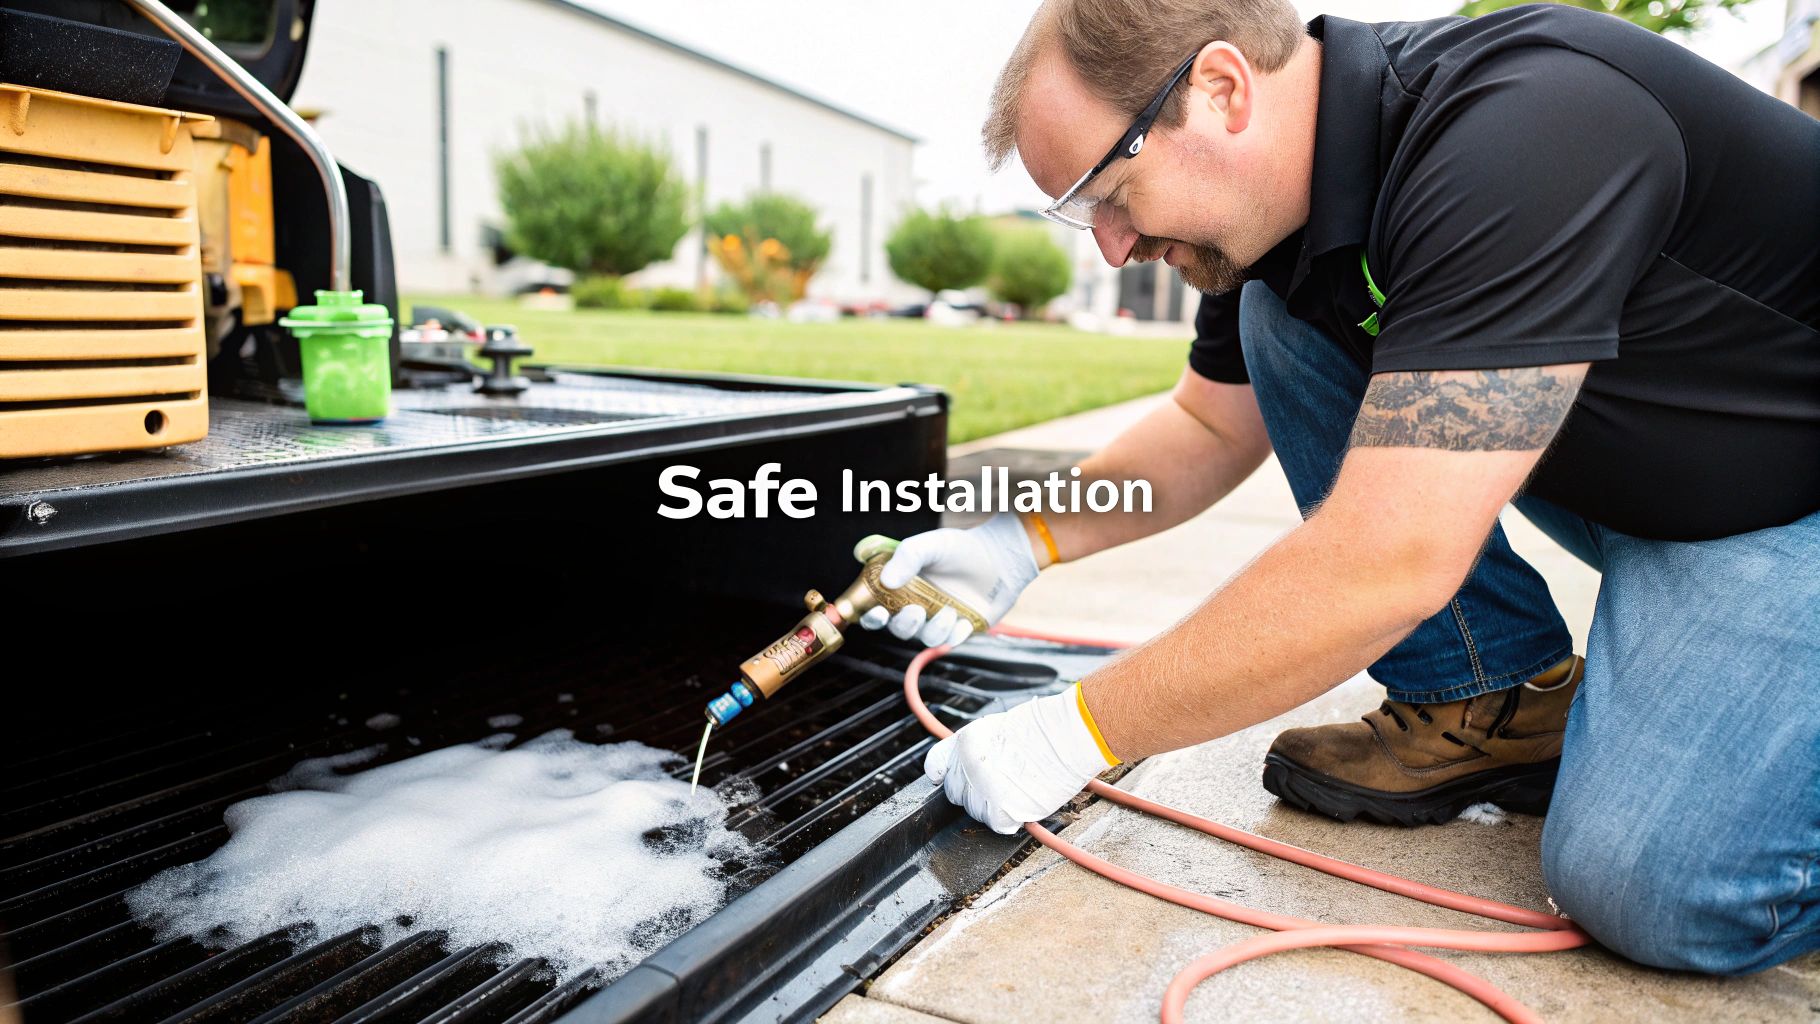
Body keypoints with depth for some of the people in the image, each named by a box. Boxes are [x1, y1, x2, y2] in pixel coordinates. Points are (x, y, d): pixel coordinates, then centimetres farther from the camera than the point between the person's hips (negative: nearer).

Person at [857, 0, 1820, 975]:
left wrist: (1078, 730, -28)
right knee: (1281, 315, -6)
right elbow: (1210, 425, 10)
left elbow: (1386, 564, -37)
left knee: (1662, 883, -30)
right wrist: (1025, 540, -4)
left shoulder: (1523, 134, -33)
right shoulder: (1273, 205, -6)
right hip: (1602, 481, 8)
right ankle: (1493, 706, 0)